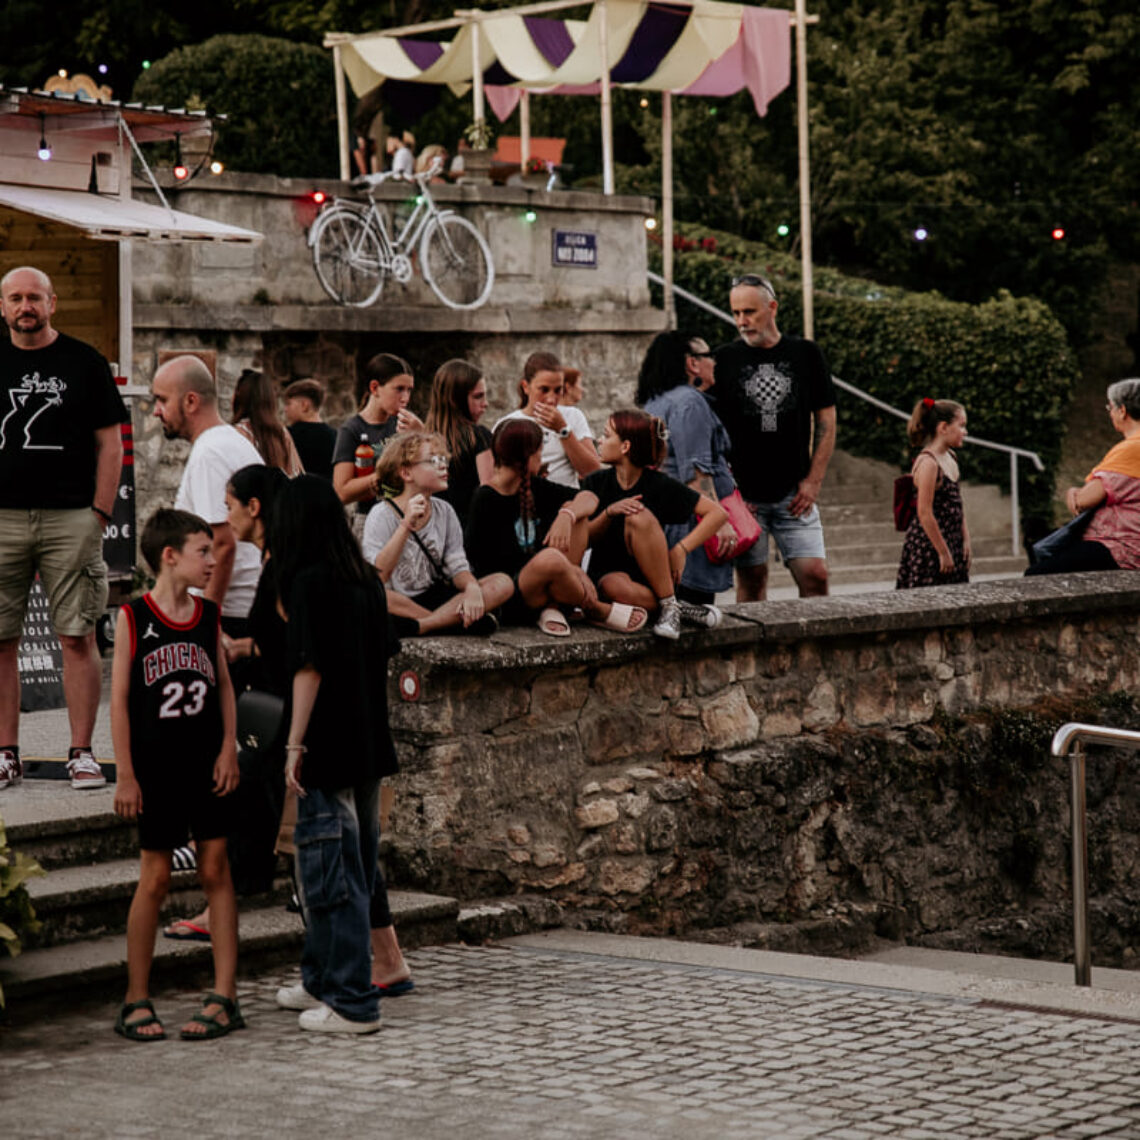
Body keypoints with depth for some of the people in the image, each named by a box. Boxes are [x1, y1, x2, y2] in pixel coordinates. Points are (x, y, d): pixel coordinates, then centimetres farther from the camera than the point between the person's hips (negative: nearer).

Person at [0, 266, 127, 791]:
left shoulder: (85, 363, 6)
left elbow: (110, 445, 6)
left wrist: (99, 515, -4)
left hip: (70, 517, -2)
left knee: (77, 637, -3)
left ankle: (82, 753, 1)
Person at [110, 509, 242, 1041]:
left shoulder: (208, 614, 6)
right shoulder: (134, 617, -6)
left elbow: (224, 684, 11)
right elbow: (119, 698, -6)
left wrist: (228, 748, -2)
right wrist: (125, 775, -9)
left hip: (208, 765, 3)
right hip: (155, 769, -3)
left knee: (216, 870, 2)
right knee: (154, 878, 1)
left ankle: (224, 998, 6)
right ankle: (136, 1001, 12)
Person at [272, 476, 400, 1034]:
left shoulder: (308, 580, -11)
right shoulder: (366, 580, 9)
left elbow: (310, 668, -15)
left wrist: (295, 745, -13)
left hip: (328, 749, -8)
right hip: (369, 746, 8)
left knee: (330, 871, -3)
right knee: (351, 869, 16)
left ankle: (352, 1003, -3)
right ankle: (323, 981, 29)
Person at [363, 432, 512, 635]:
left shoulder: (444, 511, 7)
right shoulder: (382, 515, -9)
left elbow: (457, 567, 4)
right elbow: (375, 578, -21)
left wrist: (472, 587, -20)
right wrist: (406, 526, -28)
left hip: (433, 597, 5)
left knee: (503, 584, -13)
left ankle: (420, 625, -29)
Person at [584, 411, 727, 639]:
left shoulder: (660, 486, -6)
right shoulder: (595, 483, 1)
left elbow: (718, 513, -8)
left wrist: (682, 549, -19)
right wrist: (609, 513, -20)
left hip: (653, 575, 0)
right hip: (608, 573, 0)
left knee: (639, 516, -28)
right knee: (616, 589, -39)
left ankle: (669, 605, -25)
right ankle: (683, 611, -20)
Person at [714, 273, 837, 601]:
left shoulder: (805, 354, 5)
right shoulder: (725, 359, 3)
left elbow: (826, 421, 8)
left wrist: (813, 481, 0)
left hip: (795, 495, 1)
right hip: (742, 496, -1)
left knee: (815, 574, -6)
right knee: (751, 579, 1)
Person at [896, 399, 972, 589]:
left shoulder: (950, 458, 11)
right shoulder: (928, 462, -17)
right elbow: (924, 513, -20)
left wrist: (965, 541, 10)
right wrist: (943, 552, -17)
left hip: (951, 544, 9)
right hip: (927, 549, -9)